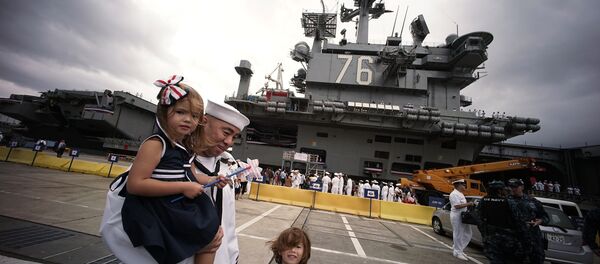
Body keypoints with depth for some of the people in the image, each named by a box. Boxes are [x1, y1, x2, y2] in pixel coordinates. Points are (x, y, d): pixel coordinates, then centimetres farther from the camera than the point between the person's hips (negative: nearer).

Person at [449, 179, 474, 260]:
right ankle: (457, 252, 12)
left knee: (468, 234, 15)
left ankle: (456, 249, 25)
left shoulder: (460, 194, 17)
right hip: (457, 216, -10)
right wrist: (468, 204, -16)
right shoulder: (454, 194, -16)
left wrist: (468, 204, 9)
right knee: (458, 235, -1)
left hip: (463, 216, 10)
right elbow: (457, 206, -23)